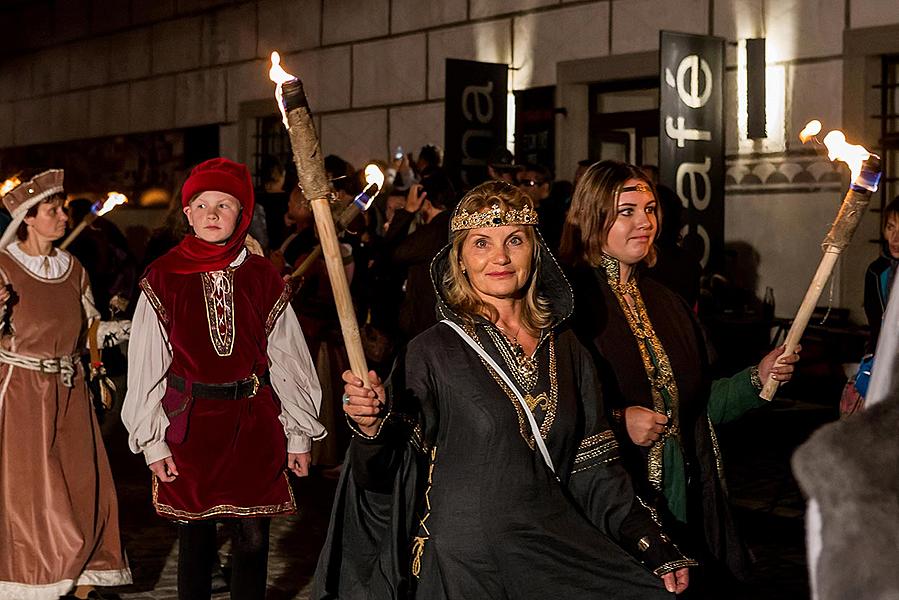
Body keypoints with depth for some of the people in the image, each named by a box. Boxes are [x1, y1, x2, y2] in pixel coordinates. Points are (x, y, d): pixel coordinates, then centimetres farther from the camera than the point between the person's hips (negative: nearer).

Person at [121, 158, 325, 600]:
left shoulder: (263, 278, 1)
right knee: (195, 538, 8)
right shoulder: (164, 278, -2)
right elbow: (146, 364, -1)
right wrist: (152, 440, -3)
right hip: (190, 423, -1)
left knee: (252, 539, 4)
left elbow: (286, 358, 5)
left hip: (254, 423, 1)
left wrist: (300, 434, 6)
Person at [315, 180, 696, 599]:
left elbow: (592, 468, 10)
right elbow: (381, 480, -10)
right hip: (463, 561, -4)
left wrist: (655, 548, 3)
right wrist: (373, 428, -30)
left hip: (556, 550, 4)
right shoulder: (433, 352, -7)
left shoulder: (565, 350, 6)